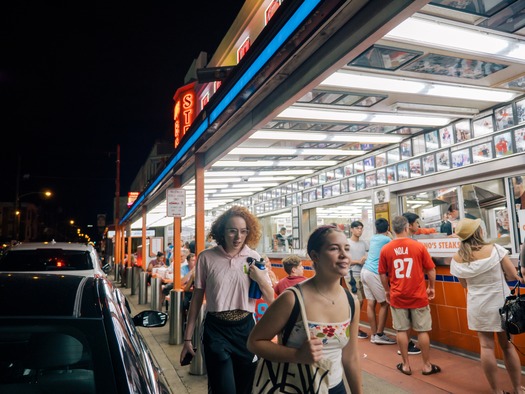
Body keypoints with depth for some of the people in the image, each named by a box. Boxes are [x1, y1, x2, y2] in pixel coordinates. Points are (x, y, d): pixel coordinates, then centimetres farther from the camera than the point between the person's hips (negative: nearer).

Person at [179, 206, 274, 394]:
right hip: (216, 330, -2)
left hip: (246, 329, 3)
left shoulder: (254, 258, -1)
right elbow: (197, 298, 2)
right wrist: (188, 337, 3)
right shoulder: (206, 257, -6)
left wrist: (260, 279, -16)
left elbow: (270, 299, 4)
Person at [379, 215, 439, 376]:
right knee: (422, 331, 11)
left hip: (397, 296, 1)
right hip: (418, 296, -1)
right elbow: (431, 270, -1)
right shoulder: (419, 246, -10)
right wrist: (431, 287, 15)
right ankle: (427, 366, 22)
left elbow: (382, 274, 2)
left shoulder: (385, 249, -6)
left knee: (401, 330, 11)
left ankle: (406, 365, 20)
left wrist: (387, 291, 17)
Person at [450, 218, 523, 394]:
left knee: (486, 346, 8)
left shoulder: (456, 259, -6)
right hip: (501, 304, -1)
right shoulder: (494, 249, -15)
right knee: (507, 345, 13)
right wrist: (499, 276, 8)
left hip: (478, 307, 1)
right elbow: (513, 275, -11)